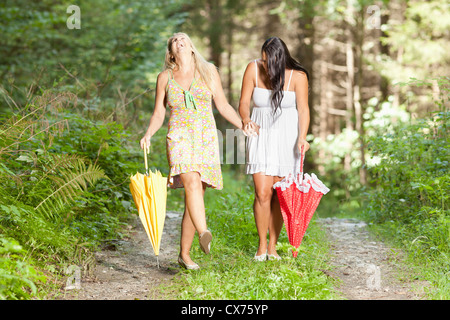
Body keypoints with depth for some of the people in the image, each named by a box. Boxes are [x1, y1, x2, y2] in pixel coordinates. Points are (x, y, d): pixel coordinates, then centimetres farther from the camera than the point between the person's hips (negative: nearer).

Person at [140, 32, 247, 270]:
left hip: (206, 139, 1)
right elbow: (158, 114, 13)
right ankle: (204, 233, -46)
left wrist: (243, 125, 1)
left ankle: (184, 254, 12)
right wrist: (148, 134, -5)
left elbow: (223, 106, 13)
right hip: (179, 137, -1)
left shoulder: (208, 72, 10)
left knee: (194, 199, 2)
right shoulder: (165, 78, 10)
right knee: (192, 183, -29)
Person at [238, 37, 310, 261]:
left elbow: (303, 109, -12)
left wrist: (302, 138, -26)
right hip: (260, 134, 1)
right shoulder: (253, 69, -7)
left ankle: (273, 245, 15)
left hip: (287, 135, -1)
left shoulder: (297, 76, -12)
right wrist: (246, 120, -24)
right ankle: (262, 245, 9)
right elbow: (244, 102, -3)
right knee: (262, 193, -7)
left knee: (279, 194, 1)